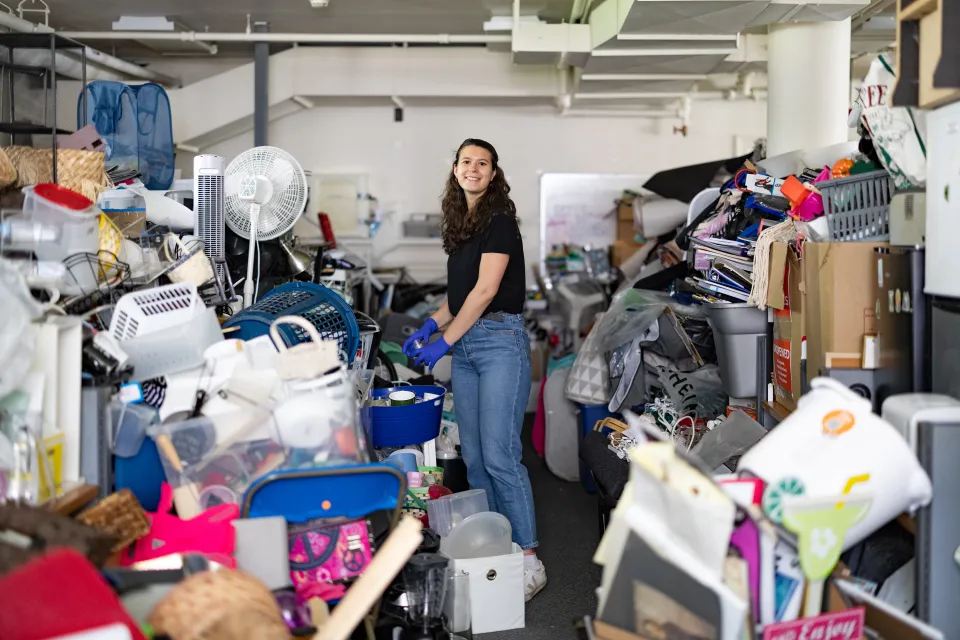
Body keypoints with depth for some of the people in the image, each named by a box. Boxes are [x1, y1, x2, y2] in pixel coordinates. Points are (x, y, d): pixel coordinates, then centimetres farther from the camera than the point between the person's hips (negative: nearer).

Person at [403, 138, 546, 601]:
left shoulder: (499, 221, -7)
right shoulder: (459, 224, 18)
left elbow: (485, 290, -13)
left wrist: (444, 342, -10)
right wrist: (431, 325, 9)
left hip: (500, 340, -8)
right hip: (465, 346, 8)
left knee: (499, 456, -12)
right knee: (474, 457, 8)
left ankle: (529, 560, -6)